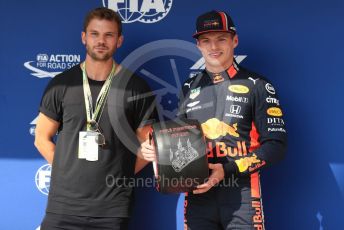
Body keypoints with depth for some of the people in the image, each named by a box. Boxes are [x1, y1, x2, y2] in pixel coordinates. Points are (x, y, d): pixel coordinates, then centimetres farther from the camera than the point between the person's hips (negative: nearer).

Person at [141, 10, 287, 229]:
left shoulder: (256, 85, 0)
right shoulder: (190, 88, 13)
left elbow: (276, 145, -5)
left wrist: (227, 170, -14)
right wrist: (156, 149, 0)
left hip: (242, 195, -3)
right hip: (197, 194, 4)